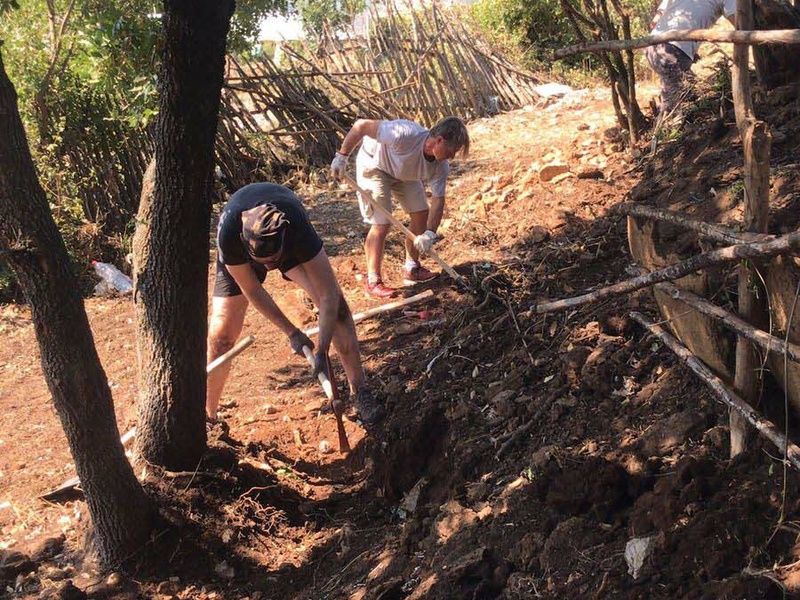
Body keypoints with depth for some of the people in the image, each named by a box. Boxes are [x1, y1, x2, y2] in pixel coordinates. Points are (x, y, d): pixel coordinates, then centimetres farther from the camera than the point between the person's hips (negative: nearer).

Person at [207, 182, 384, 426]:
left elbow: (329, 295, -38)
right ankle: (207, 417, 8)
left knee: (336, 305, -18)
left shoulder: (298, 229, -44)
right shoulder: (228, 233, -42)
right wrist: (291, 333, -22)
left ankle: (360, 392, -6)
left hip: (292, 244, 0)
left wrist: (322, 350, -39)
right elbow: (252, 291, -27)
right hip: (239, 257, 0)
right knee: (220, 336, -9)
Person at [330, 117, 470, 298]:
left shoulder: (441, 167, -21)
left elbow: (438, 200, -15)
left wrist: (430, 233, -31)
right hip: (374, 166, -7)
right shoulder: (405, 135, -43)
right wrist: (341, 157, -28)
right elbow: (361, 125, -36)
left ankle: (411, 269, 24)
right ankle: (373, 282, -2)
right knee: (382, 224, -13)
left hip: (404, 172, 7)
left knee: (421, 214, 6)